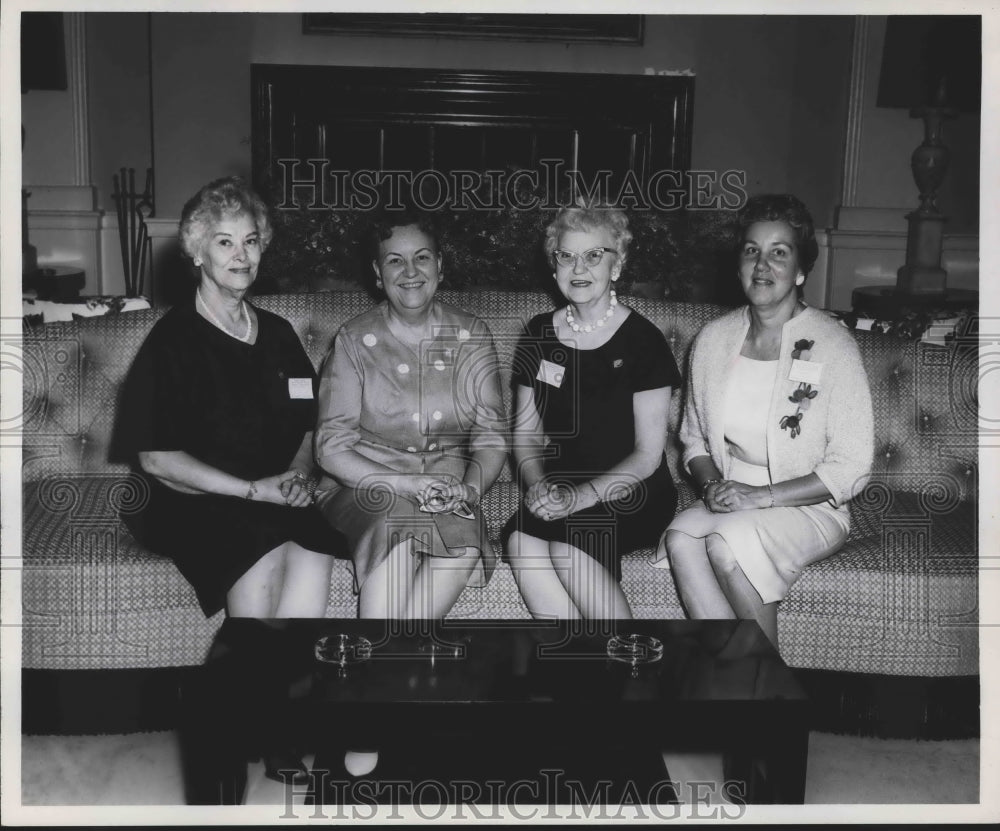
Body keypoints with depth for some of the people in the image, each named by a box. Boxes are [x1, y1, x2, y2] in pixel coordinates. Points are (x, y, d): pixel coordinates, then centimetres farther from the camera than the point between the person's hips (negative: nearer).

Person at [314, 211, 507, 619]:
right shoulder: (355, 340, 0)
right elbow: (332, 448, -4)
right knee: (396, 526, -35)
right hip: (368, 483, -1)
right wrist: (406, 484, -18)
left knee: (462, 536, -31)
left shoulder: (471, 336, 7)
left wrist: (470, 487, -16)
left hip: (448, 482, 2)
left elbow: (491, 436, 6)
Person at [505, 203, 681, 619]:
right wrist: (539, 486, -9)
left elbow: (647, 455, -7)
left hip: (631, 492, -4)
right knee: (521, 541, -27)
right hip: (562, 487, 4)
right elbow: (526, 434, 12)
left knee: (568, 545, -31)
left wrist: (581, 497, -20)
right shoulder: (540, 334, 10)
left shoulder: (642, 340, -5)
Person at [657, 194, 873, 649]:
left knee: (725, 544, -31)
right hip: (730, 498, 4)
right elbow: (694, 435, 14)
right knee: (680, 539, -27)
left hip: (810, 507, -4)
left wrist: (763, 495, -19)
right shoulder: (713, 339, 4)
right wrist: (711, 484, -7)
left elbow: (851, 468, -11)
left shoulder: (833, 346, -11)